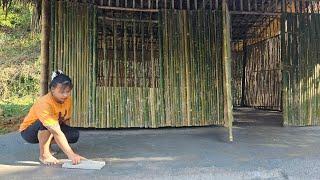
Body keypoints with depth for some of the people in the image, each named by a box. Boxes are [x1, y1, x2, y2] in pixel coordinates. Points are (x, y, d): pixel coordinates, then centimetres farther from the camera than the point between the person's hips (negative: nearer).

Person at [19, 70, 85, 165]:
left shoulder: (67, 99, -14)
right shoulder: (45, 103, -36)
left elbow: (66, 120, 1)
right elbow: (56, 132, -43)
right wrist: (71, 154, -47)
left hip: (48, 132, 7)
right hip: (28, 131, -7)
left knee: (74, 134, -16)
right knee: (46, 124, -38)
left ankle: (44, 145, 8)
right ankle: (44, 154, -18)